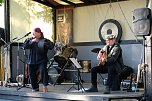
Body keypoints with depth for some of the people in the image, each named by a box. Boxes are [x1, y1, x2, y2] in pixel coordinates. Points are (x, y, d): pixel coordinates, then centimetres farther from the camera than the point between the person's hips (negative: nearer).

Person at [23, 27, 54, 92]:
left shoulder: (44, 40, -2)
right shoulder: (30, 40, 8)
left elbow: (51, 46, -14)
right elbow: (25, 45, -5)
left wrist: (45, 44, -30)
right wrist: (31, 42, -18)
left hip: (42, 60, -4)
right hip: (32, 61, 4)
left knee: (43, 71, -25)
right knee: (32, 75, 6)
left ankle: (45, 86, -11)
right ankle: (35, 87, 24)